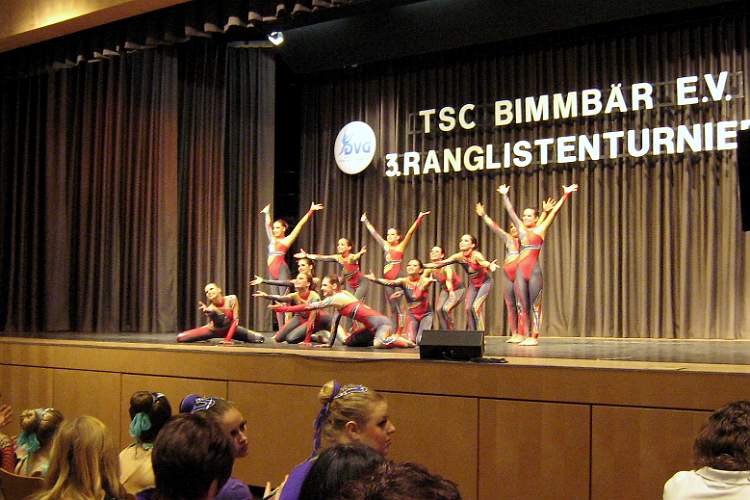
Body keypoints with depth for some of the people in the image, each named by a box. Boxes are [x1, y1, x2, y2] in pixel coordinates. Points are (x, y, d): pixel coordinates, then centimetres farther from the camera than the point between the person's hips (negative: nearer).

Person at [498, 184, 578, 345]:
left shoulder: (540, 229, 5)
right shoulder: (521, 229, 15)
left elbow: (555, 211, 1)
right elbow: (510, 211, 22)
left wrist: (565, 195, -4)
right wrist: (504, 195, 27)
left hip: (534, 271, -4)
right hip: (520, 270, 4)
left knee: (535, 305, -2)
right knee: (522, 305, 5)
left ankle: (534, 337, -2)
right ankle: (521, 335, 9)